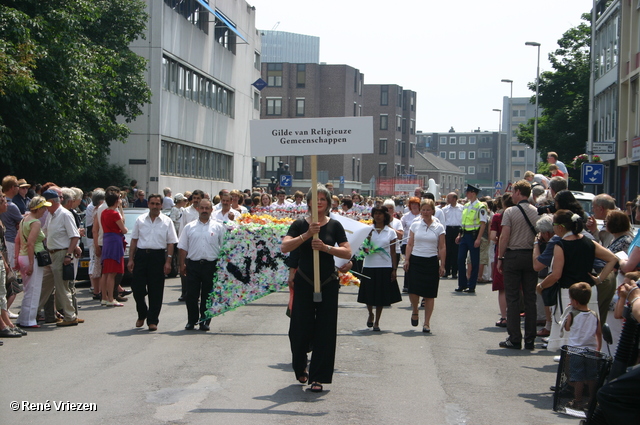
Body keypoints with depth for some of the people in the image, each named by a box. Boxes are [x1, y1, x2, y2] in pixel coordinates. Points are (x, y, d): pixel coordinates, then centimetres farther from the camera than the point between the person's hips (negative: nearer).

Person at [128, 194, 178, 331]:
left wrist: (168, 262, -7)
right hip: (141, 254, 2)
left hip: (158, 256, -2)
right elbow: (134, 240, 11)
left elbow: (170, 243, 1)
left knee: (156, 291, 0)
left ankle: (152, 321, 9)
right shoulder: (140, 220, 9)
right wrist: (131, 259, 4)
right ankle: (142, 315, 23)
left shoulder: (167, 222, 4)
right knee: (137, 287, 0)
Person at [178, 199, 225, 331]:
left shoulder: (218, 227, 6)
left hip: (211, 265, -1)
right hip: (193, 264, 1)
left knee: (208, 295, 4)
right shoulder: (189, 227, 9)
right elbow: (183, 247, 9)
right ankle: (191, 321, 12)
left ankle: (205, 322, 13)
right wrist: (182, 264, 1)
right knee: (191, 295, 1)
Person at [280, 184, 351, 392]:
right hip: (304, 282, 0)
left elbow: (347, 252, -4)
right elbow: (285, 247, -11)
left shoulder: (334, 225, 3)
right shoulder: (300, 224, 2)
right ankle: (300, 367, 29)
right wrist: (307, 235, -22)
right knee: (301, 328, 2)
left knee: (324, 331, -1)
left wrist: (326, 247, -18)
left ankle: (318, 377, 6)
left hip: (328, 283, 1)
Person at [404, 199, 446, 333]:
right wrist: (406, 260, -3)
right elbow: (410, 244, 7)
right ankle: (415, 311, 18)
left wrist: (442, 265, -1)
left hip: (431, 262, 0)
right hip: (415, 260, 0)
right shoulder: (415, 225, 6)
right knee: (413, 289, -12)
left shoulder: (439, 227, 4)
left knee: (429, 294, 0)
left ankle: (427, 322, 8)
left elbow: (442, 247, 4)